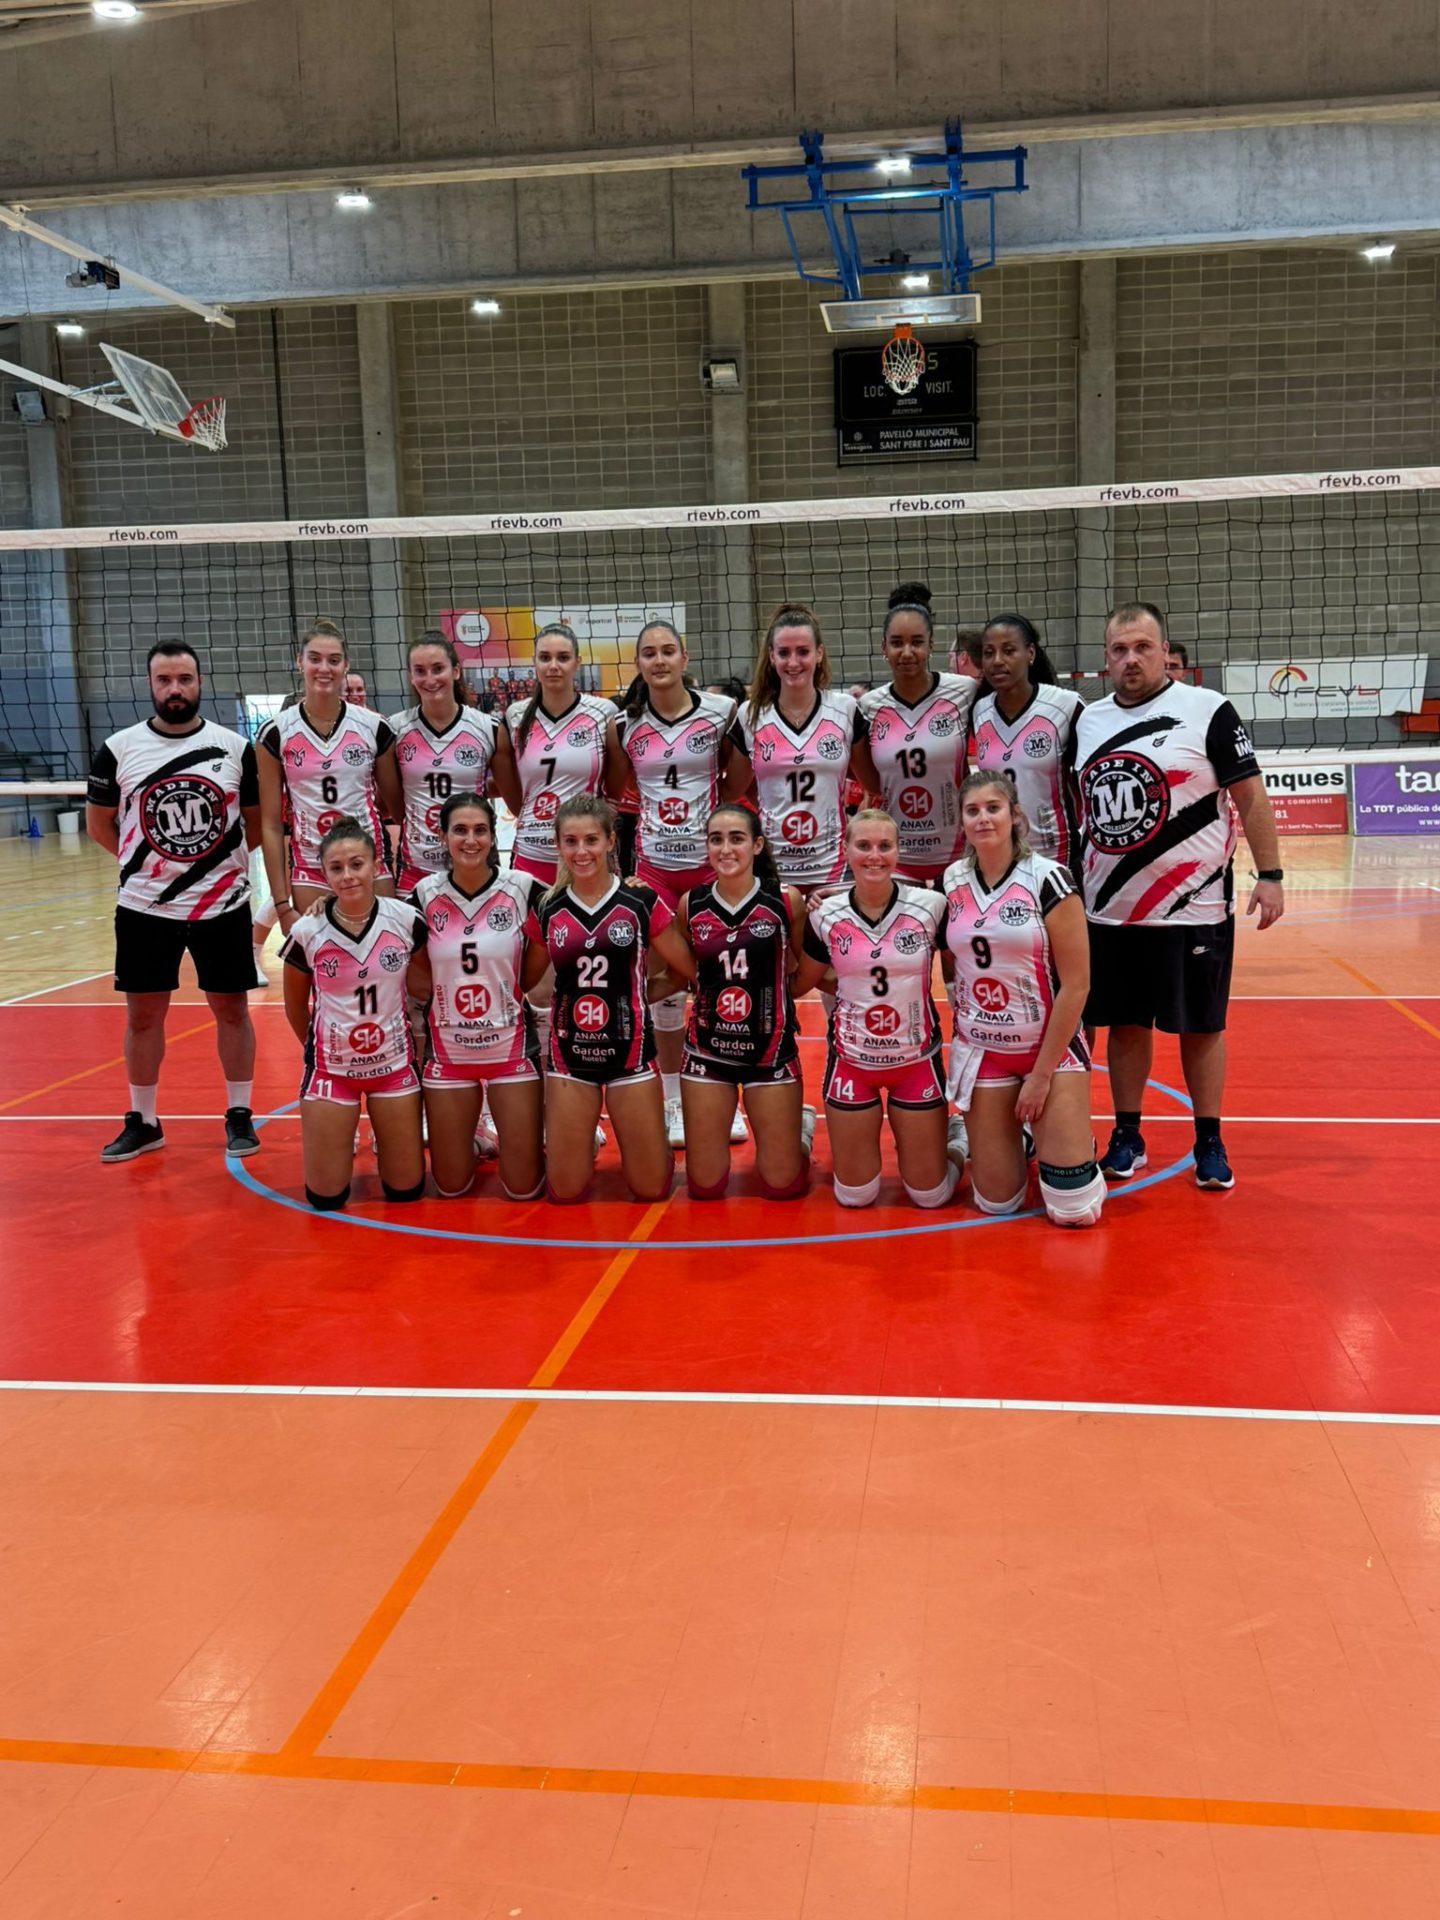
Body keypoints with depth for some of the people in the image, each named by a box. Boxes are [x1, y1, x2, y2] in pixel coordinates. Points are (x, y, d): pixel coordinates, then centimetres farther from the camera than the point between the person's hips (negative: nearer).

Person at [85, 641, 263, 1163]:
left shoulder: (236, 748, -2)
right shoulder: (119, 749, -2)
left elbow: (258, 822, 8)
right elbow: (98, 823, 8)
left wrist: (223, 856, -1)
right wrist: (145, 861, 3)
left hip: (224, 905, 0)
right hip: (144, 907, 0)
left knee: (231, 1008, 8)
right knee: (143, 1014, 8)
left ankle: (239, 1114, 23)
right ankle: (142, 1121, 23)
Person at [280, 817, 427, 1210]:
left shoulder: (406, 920, -11)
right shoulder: (307, 931, -11)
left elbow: (427, 984, 4)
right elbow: (295, 1007, 5)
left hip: (393, 1062, 1)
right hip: (331, 1067, -1)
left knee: (406, 1191, 5)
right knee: (325, 1199, 1)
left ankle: (382, 1137, 36)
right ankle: (341, 1139, 33)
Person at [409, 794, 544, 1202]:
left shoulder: (523, 888, -9)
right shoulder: (426, 893, -4)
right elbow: (419, 974, 10)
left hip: (511, 1047, -1)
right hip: (447, 1050, 2)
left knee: (524, 1188, 2)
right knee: (450, 1187, 8)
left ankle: (505, 1138, 34)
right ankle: (475, 1143, 40)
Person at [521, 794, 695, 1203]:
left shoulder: (642, 902, -6)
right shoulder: (546, 910, 0)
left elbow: (687, 970, 3)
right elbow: (527, 981, 11)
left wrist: (641, 990, 4)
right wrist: (570, 993, -1)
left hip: (630, 1051, -1)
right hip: (569, 1054, 1)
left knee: (652, 1190, 3)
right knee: (565, 1192, 3)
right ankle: (583, 1141, 35)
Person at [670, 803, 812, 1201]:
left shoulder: (786, 900, -8)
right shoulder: (691, 905, -2)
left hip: (771, 1049, -2)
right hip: (707, 1048, 2)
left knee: (783, 1186, 5)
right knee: (705, 1187, 6)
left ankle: (801, 1125, 37)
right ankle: (720, 1127, 38)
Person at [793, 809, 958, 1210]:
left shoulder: (931, 906, -11)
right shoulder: (826, 915, -6)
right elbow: (801, 983, 9)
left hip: (917, 1060, -1)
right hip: (851, 1061, 1)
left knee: (931, 1194, 6)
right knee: (854, 1195, 8)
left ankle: (948, 1134, 38)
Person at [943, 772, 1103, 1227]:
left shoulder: (1048, 879, -12)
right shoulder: (953, 881, 1)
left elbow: (1076, 983, -12)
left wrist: (1042, 1073, -12)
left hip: (1051, 1048, -3)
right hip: (982, 1052, 3)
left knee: (1075, 1209, -6)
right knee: (996, 1202, 2)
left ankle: (1059, 1135, 25)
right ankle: (1014, 1135, 32)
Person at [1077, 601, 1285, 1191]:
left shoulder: (1208, 710, -6)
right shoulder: (1088, 720, 7)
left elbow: (1250, 796, -5)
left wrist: (1269, 875, -10)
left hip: (1193, 910, -4)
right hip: (1110, 911, 4)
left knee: (1200, 1027, 4)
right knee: (1125, 1024, 11)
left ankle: (1209, 1142, 18)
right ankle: (1127, 1136, 24)